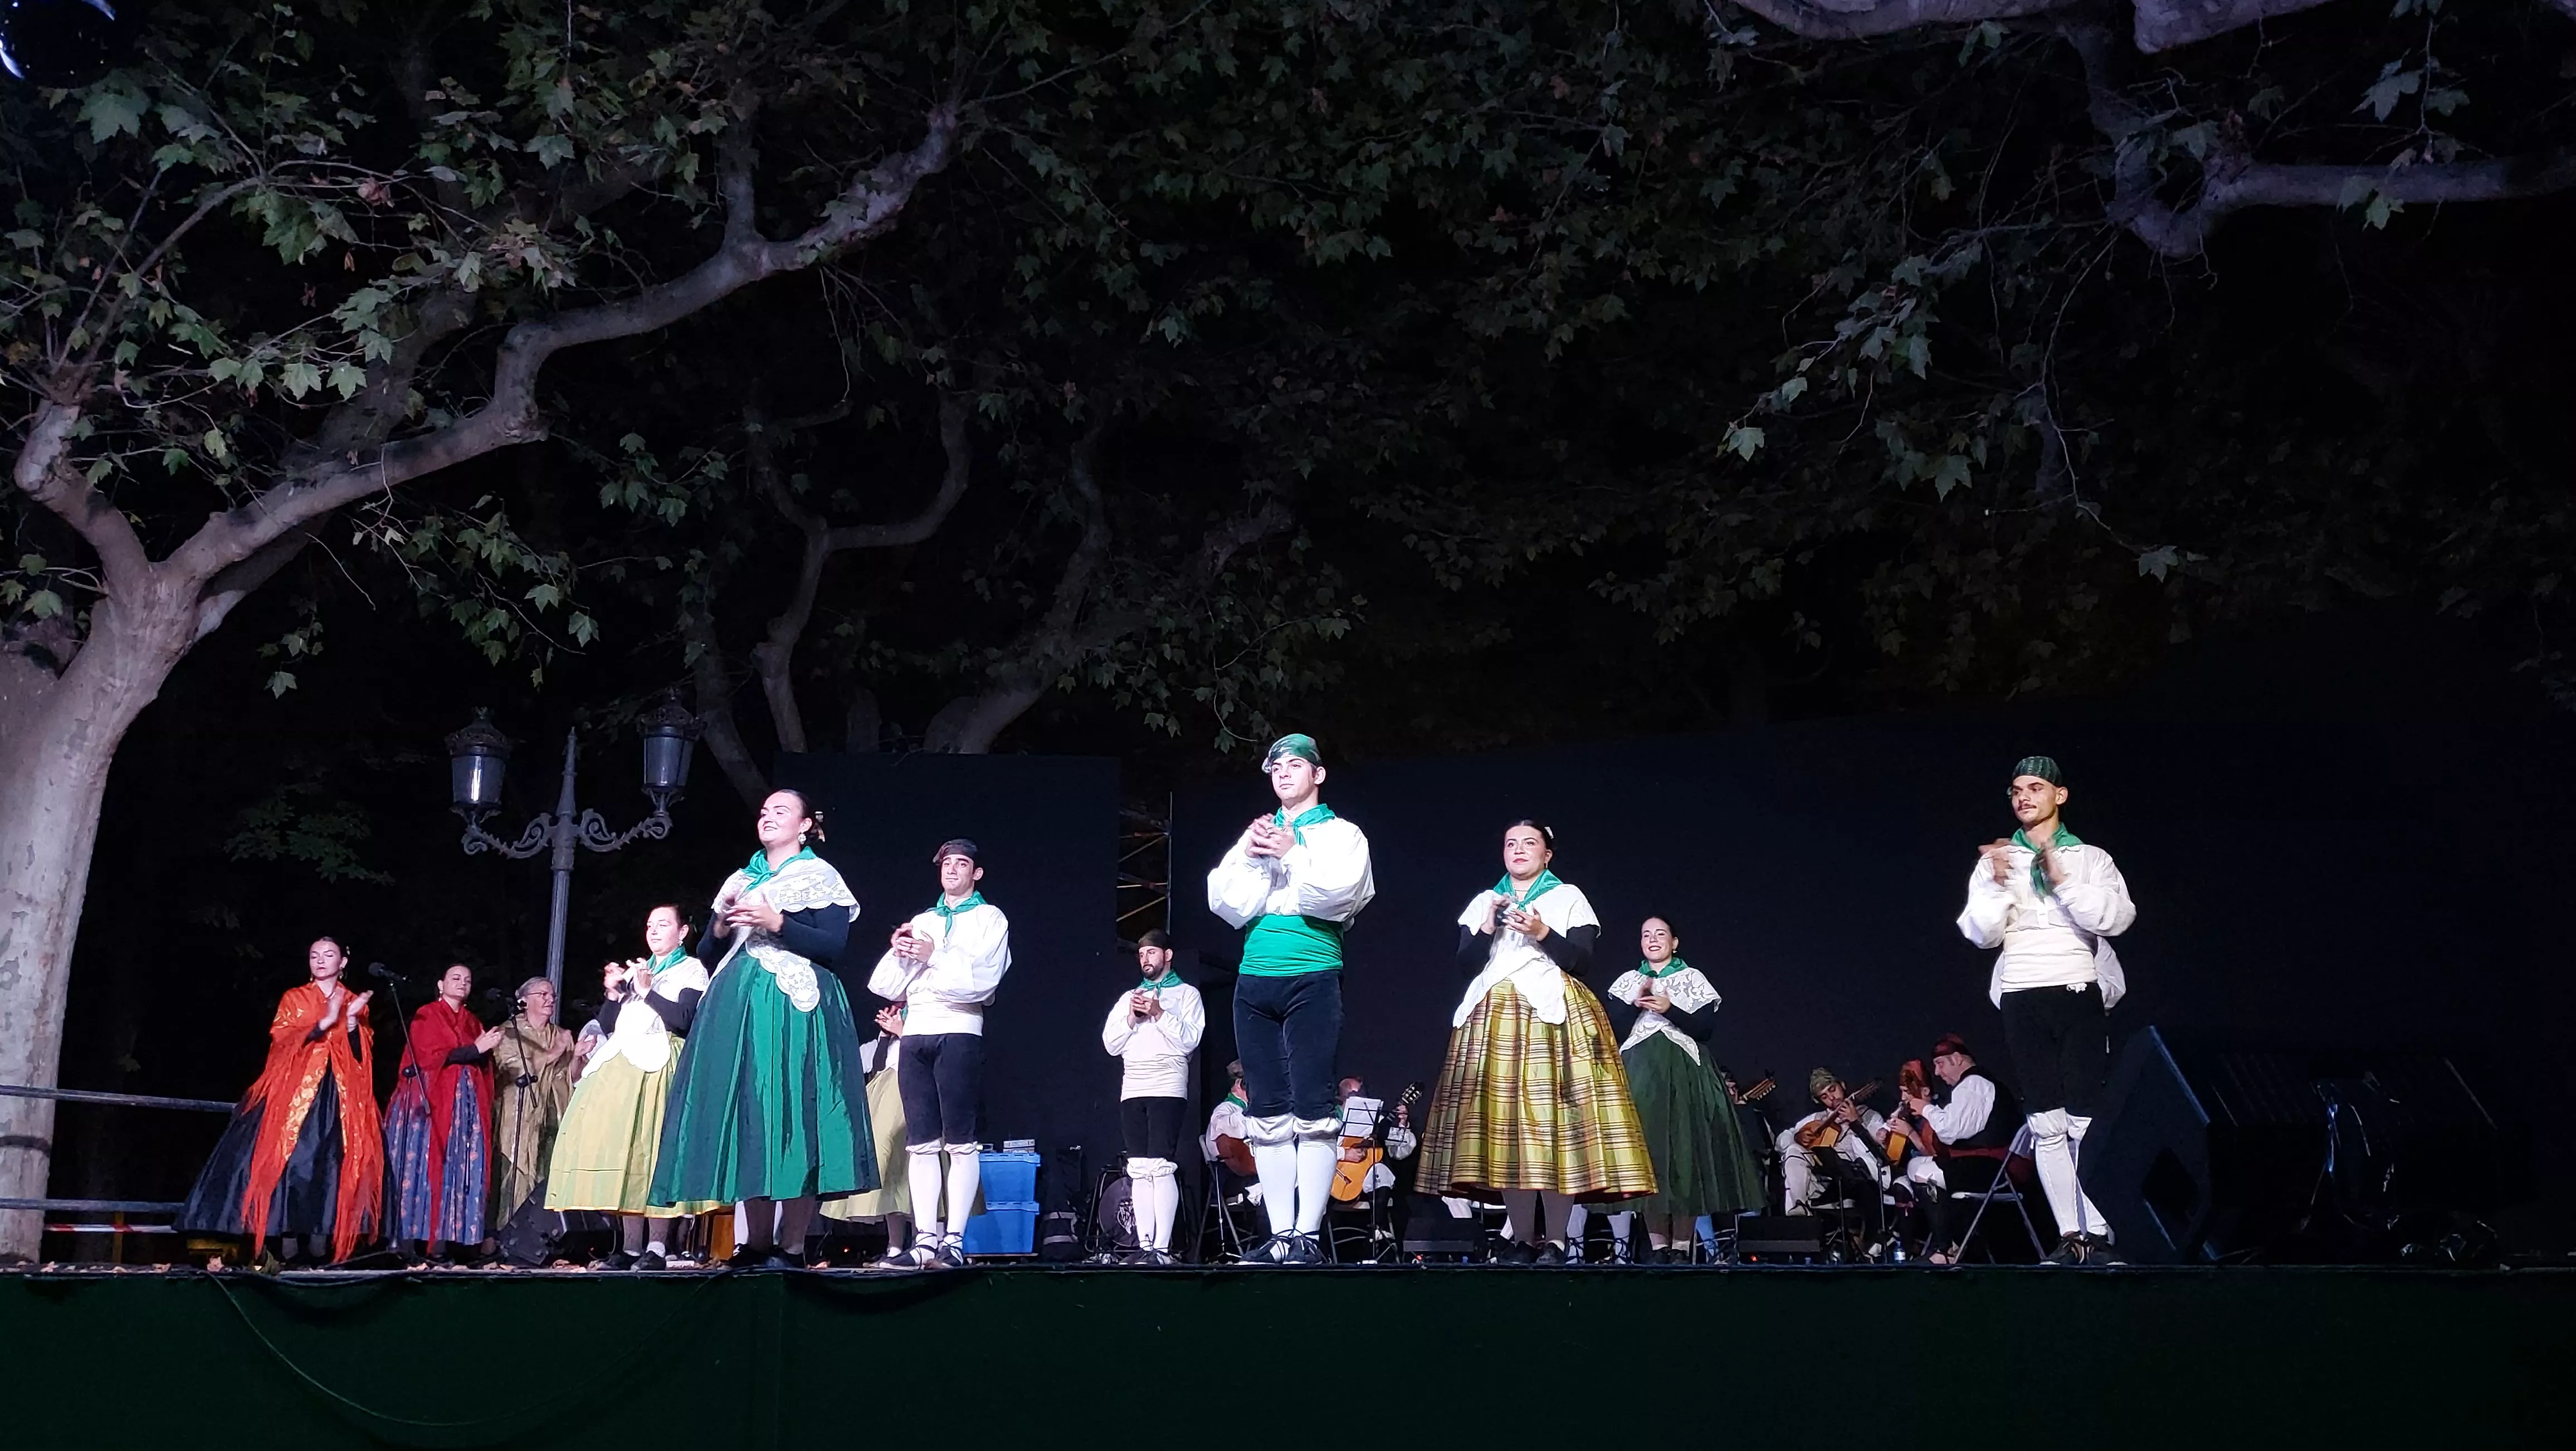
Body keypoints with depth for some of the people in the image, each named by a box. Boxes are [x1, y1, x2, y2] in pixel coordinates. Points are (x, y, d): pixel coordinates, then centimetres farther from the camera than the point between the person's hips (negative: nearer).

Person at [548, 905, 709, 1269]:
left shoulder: (692, 970, 9)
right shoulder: (636, 970, 25)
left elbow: (683, 1019, -8)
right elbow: (608, 1026, 19)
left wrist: (647, 991, -9)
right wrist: (613, 994, 3)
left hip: (659, 1067, -6)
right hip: (620, 1068, 6)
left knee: (655, 1151, -15)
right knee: (623, 1152, -4)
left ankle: (657, 1247, -17)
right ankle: (630, 1246, -4)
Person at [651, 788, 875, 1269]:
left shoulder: (820, 877, 3)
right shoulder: (741, 881, 20)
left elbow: (833, 946, -9)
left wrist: (776, 924, -16)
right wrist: (720, 922, 0)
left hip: (795, 1009, -6)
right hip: (739, 1010, 6)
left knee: (792, 1120, -10)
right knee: (747, 1123, 2)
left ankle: (792, 1248, -8)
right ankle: (757, 1243, 7)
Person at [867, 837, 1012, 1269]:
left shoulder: (990, 919, 8)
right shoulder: (921, 922, 23)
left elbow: (982, 981, -7)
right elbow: (885, 986, 16)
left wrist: (935, 955, -12)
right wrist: (899, 953, -1)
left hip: (958, 1033, -5)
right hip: (915, 1034, 5)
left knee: (961, 1141, -8)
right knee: (921, 1142, 0)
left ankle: (954, 1240, -10)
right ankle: (925, 1238, 0)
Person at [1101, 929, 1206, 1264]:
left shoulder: (1186, 994, 11)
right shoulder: (1128, 997, 23)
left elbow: (1190, 1040, -2)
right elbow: (1111, 1045, 14)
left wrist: (1159, 1014, -10)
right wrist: (1131, 1018, -1)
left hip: (1168, 1090, -5)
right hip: (1132, 1092, 5)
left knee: (1162, 1167, -15)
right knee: (1139, 1171, 0)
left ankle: (1162, 1248, -18)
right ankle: (1144, 1246, -1)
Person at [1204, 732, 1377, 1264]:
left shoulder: (1342, 834, 9)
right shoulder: (1255, 834, 20)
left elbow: (1338, 896, -9)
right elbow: (1226, 905, 8)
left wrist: (1291, 854, -11)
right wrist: (1250, 856, -4)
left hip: (1313, 978, -4)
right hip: (1255, 981, 4)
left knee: (1312, 1109, -8)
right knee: (1266, 1113, 2)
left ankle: (1308, 1235, -7)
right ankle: (1280, 1234, 4)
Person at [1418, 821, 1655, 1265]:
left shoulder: (1569, 897, 9)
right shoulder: (1483, 902, 18)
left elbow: (1583, 962, -1)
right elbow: (1466, 964, 9)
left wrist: (1542, 932, -12)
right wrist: (1489, 927, -5)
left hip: (1553, 1013, -3)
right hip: (1495, 1018, 3)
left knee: (1554, 1119, -11)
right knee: (1505, 1121, -4)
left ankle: (1556, 1240, -9)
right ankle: (1522, 1237, 0)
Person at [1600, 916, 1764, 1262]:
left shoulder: (1692, 977, 9)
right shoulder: (1628, 980, 14)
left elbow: (1706, 1026, -1)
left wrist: (1669, 1009, -13)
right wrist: (1634, 1003, -10)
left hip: (1682, 1073, -2)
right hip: (1640, 1074, 2)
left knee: (1684, 1149, -8)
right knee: (1647, 1151, -5)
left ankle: (1681, 1247, -4)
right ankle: (1657, 1246, -1)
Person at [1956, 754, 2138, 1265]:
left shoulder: (2091, 858, 8)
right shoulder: (1995, 862, 12)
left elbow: (2117, 917, -8)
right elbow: (1982, 934, 3)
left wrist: (2061, 880, -15)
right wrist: (1998, 885, -13)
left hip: (2079, 995, -2)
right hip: (2023, 1001, 2)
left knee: (2086, 1121, -7)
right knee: (2047, 1125, 2)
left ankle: (2100, 1235, -3)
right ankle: (2069, 1236, 5)